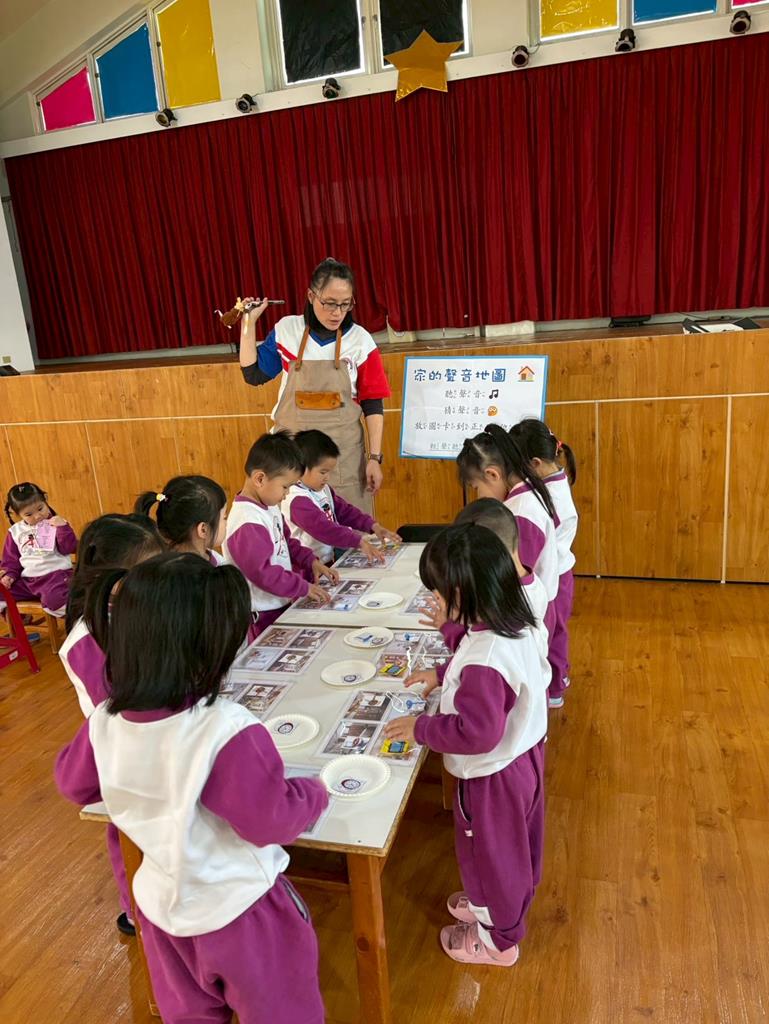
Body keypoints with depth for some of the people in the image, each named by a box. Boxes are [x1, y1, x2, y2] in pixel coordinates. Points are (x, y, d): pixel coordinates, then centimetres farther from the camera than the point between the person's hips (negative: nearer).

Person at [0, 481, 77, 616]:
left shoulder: (57, 524, 1)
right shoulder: (15, 531, 11)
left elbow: (69, 549, -9)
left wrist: (63, 528, -19)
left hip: (55, 574, -5)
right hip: (26, 579, 5)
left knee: (53, 598, -34)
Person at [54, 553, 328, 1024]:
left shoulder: (105, 722, -17)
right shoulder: (228, 730, -36)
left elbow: (74, 784, 4)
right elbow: (272, 821, -25)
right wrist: (315, 793, -6)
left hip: (163, 907, 5)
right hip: (239, 911, -5)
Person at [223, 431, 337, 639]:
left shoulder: (269, 507, 5)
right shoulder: (248, 522, -25)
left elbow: (286, 542, 18)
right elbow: (262, 571, -26)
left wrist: (311, 561, 4)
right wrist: (304, 587, -20)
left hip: (281, 606, 9)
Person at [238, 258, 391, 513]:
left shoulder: (361, 341, -4)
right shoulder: (286, 330, 0)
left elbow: (373, 404, -1)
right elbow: (253, 375, 8)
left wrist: (375, 457, -4)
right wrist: (248, 324, 1)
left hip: (343, 451, -1)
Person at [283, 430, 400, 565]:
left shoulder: (324, 489, 11)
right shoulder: (297, 500, -18)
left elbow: (345, 511, 15)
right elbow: (324, 529, -27)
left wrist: (373, 526, 1)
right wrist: (360, 542, -32)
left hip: (329, 561, 8)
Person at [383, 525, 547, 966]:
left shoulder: (482, 659, -38)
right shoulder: (515, 627, -9)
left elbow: (476, 732, -34)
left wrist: (421, 727, -22)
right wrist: (445, 675, 7)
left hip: (494, 777, -8)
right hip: (524, 756, 9)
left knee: (491, 855, 18)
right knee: (513, 847, 30)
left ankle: (498, 939, 43)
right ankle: (494, 905, 56)